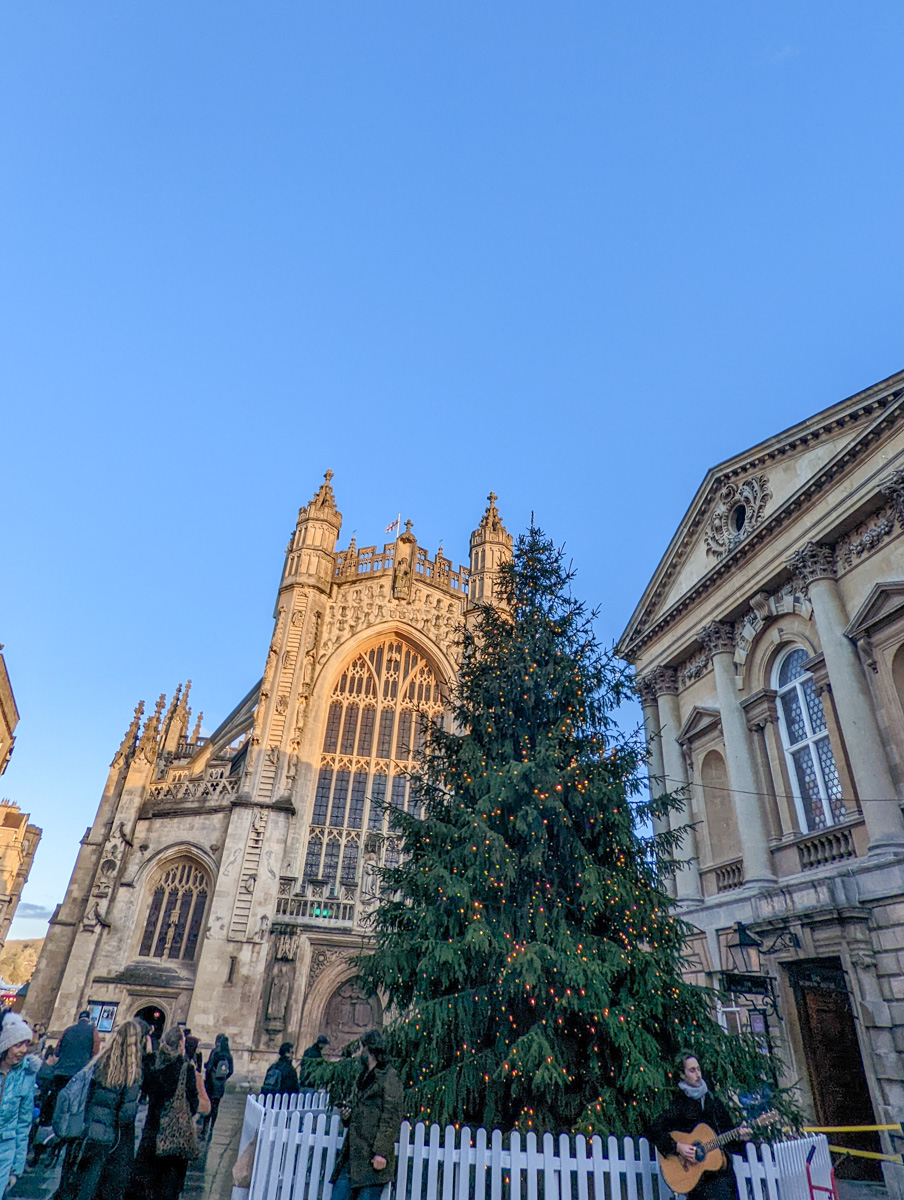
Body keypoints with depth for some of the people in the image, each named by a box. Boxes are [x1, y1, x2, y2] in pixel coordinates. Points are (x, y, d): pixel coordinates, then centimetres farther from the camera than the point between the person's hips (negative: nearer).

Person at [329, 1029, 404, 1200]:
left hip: (372, 1157, -8)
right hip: (353, 1154, 8)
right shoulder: (365, 1077, 18)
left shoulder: (389, 1077, -10)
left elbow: (392, 1117, -14)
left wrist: (381, 1152, -19)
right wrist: (348, 1116, 9)